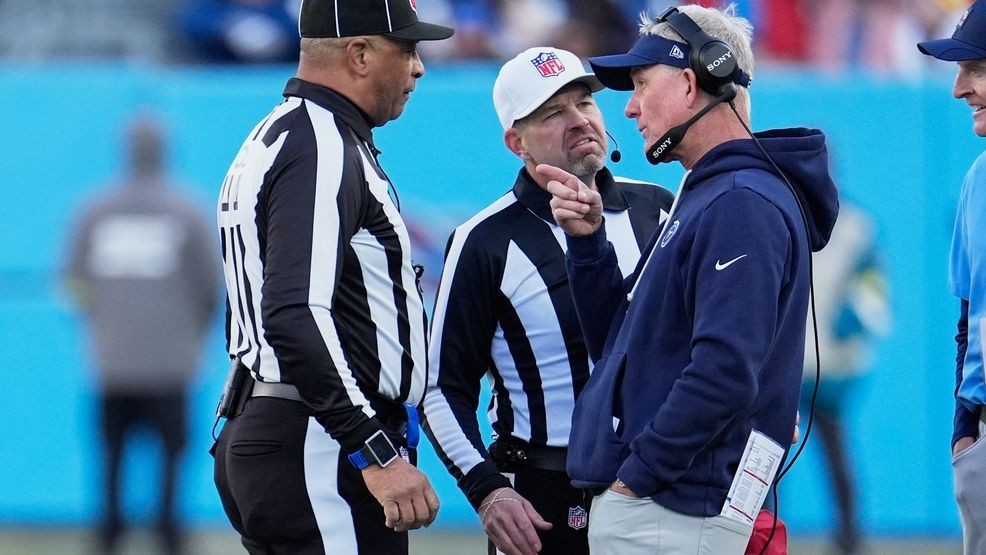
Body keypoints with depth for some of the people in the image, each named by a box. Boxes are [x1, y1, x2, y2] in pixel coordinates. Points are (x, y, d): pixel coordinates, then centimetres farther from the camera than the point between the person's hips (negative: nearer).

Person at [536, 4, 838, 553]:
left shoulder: (742, 204, -14)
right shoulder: (701, 199, 18)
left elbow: (726, 374, -24)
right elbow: (618, 341, 21)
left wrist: (636, 475, -18)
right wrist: (588, 239, 9)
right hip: (630, 506, 10)